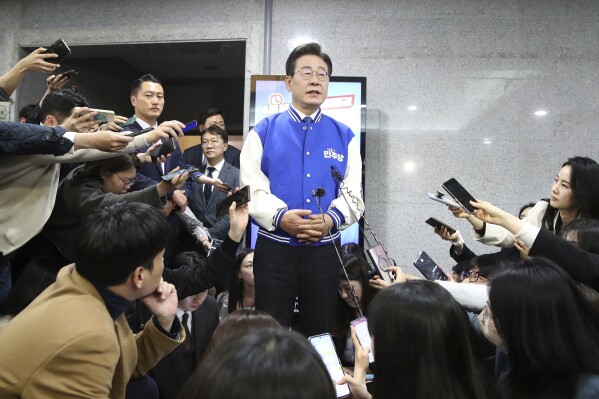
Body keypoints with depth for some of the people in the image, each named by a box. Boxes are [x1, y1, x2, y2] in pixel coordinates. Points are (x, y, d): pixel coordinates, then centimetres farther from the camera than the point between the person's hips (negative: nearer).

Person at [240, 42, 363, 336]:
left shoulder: (344, 136, 9)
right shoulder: (263, 132, 4)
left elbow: (353, 195, 2)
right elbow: (252, 189, -5)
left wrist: (331, 219, -18)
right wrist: (280, 216, -23)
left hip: (325, 251, 2)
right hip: (274, 249, -1)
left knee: (319, 334, 13)